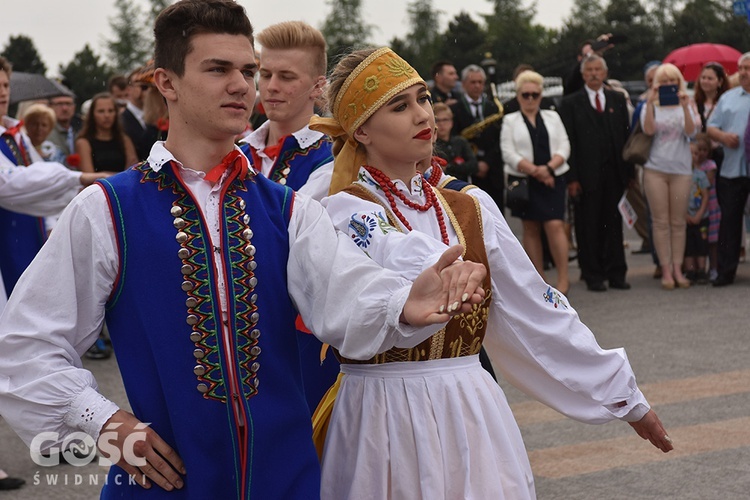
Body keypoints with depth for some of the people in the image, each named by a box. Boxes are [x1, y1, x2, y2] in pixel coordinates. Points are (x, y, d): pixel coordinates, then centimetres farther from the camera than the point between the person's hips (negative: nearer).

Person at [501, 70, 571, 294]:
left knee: (555, 225, -11)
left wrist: (548, 168, -13)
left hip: (552, 180, 1)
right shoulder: (510, 121, 5)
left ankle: (563, 278, -6)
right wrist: (535, 170, -14)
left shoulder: (552, 117, 12)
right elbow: (509, 153, -5)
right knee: (531, 229, 3)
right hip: (524, 181, 0)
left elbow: (564, 147, 4)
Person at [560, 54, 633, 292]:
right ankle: (593, 275, 9)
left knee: (614, 225, 6)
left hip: (614, 174, 3)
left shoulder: (617, 100, 12)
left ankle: (616, 273, 13)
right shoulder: (571, 103, 2)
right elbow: (568, 142, -2)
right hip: (587, 175, -3)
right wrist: (572, 178, -9)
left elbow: (626, 136, 11)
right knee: (588, 227, 2)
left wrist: (629, 171, 4)